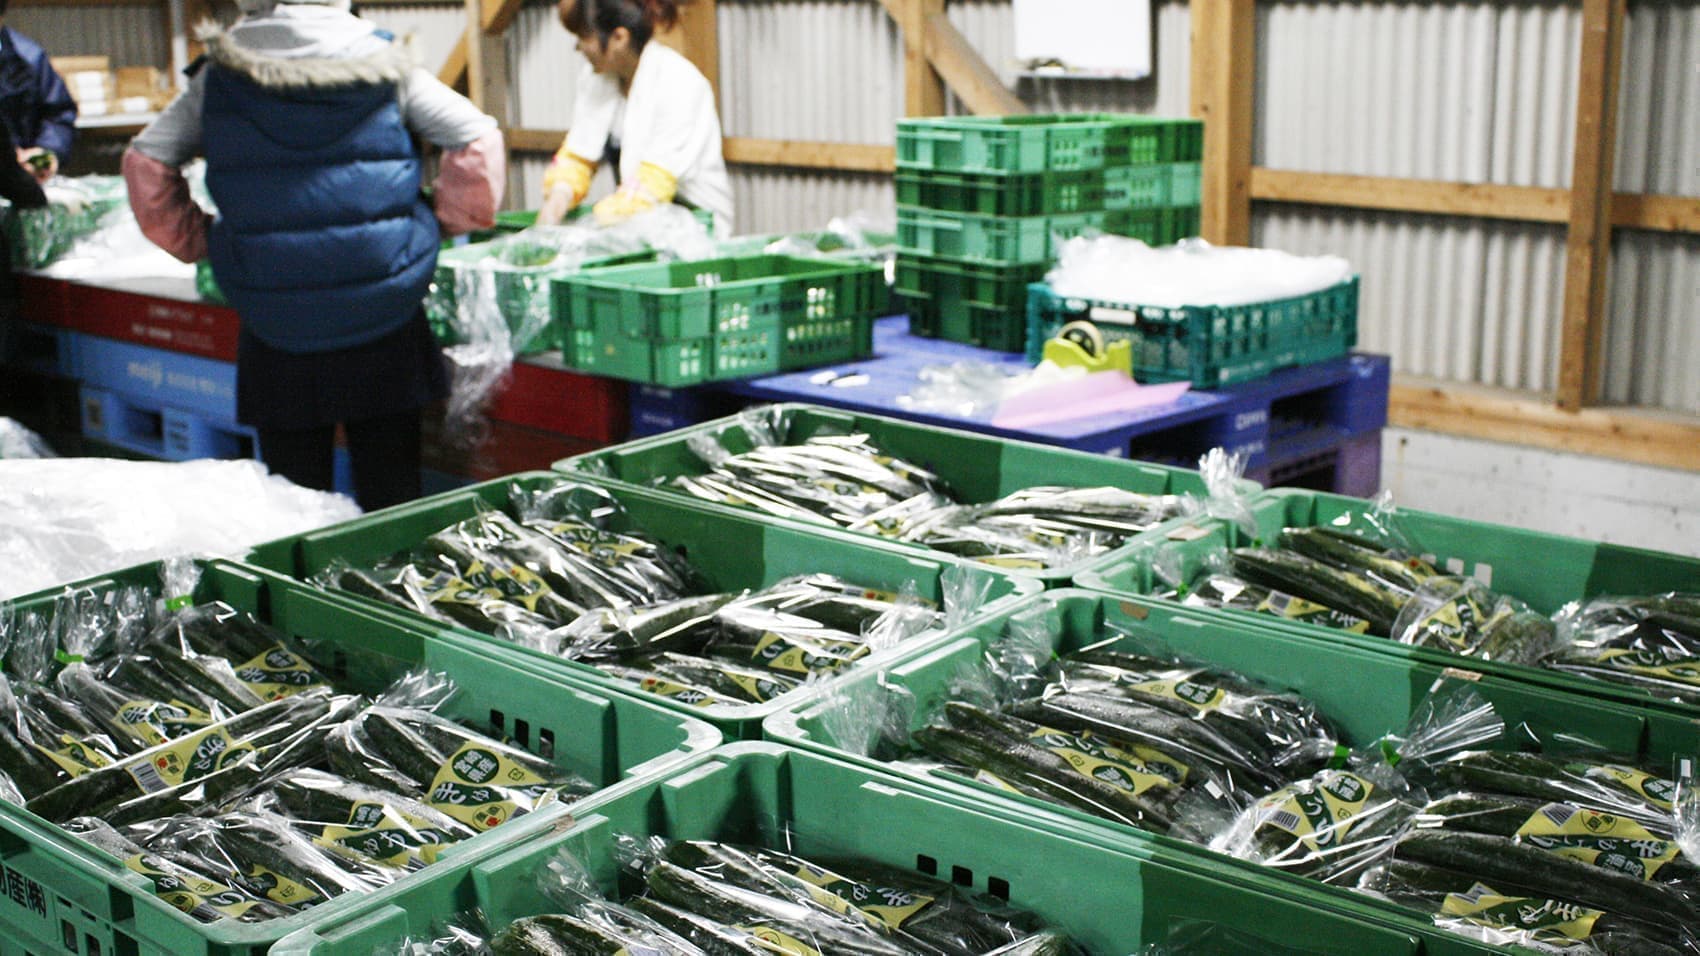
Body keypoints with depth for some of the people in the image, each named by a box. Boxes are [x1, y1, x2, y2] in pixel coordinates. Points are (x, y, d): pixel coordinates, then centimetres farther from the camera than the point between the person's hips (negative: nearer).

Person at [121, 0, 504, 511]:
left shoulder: (220, 77, 3)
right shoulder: (385, 64, 0)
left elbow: (145, 161, 5)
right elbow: (478, 139, -1)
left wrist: (197, 239, 14)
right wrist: (447, 220, 10)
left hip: (275, 333, 1)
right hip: (383, 319, 0)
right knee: (390, 493, 9)